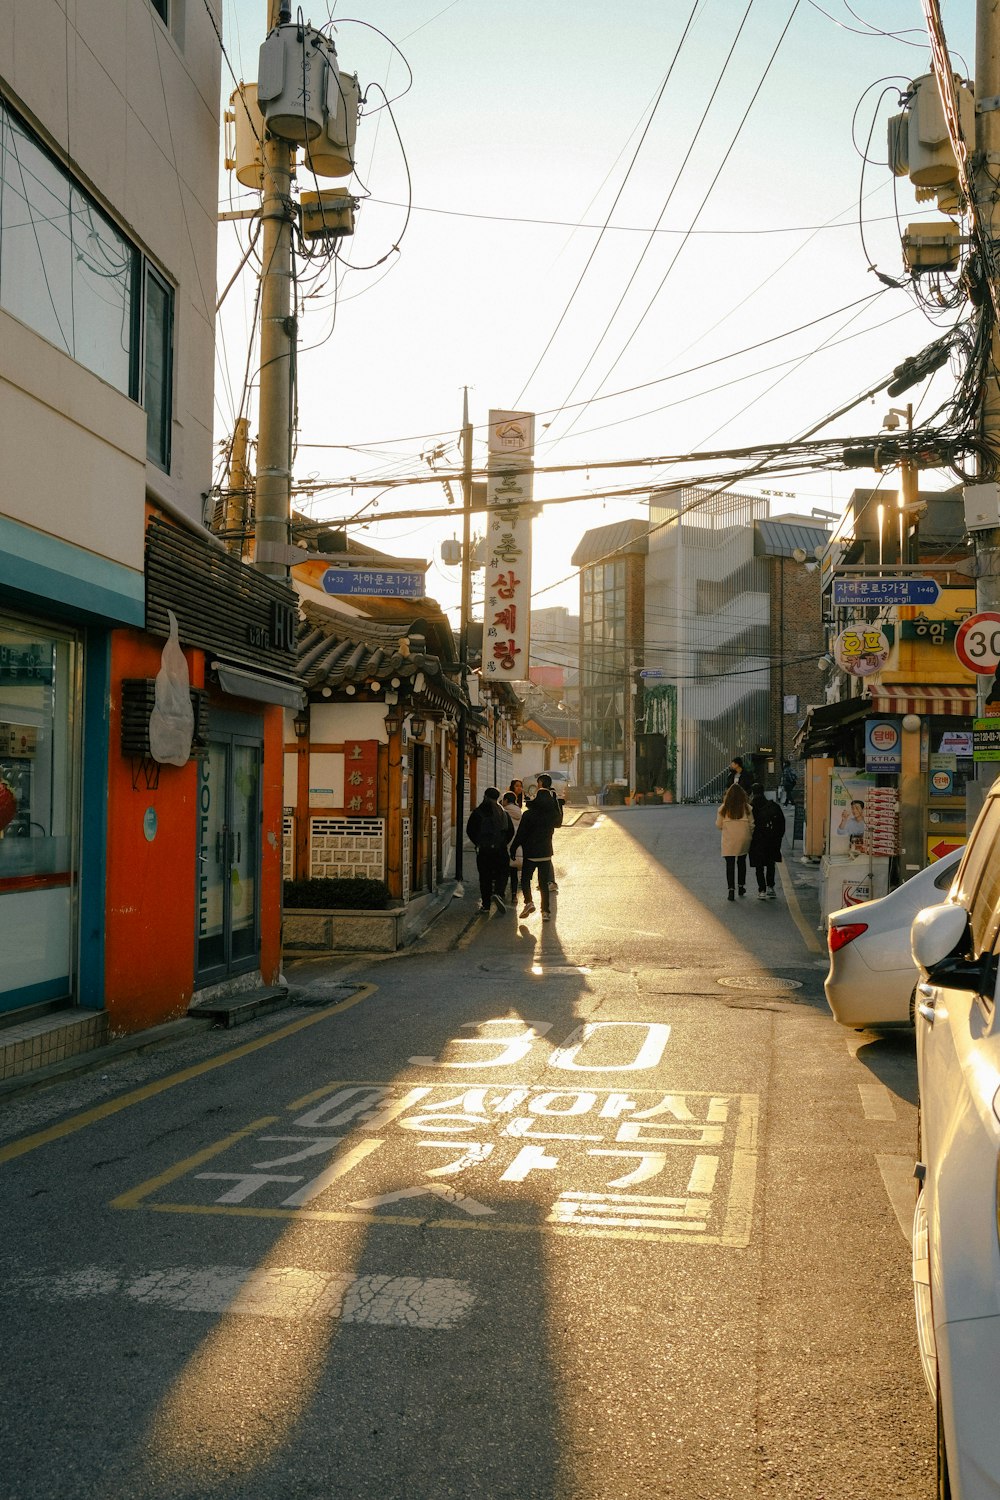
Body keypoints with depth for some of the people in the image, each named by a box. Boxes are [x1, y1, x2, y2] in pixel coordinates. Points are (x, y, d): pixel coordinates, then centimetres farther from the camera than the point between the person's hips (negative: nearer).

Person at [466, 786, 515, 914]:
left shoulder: (477, 812, -2)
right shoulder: (504, 813, 3)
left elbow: (470, 830, -3)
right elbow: (511, 831, 4)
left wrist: (478, 843, 8)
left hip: (483, 850, -1)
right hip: (500, 850, 1)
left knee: (484, 877, 7)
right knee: (502, 873, 9)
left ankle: (486, 904, 8)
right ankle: (498, 893, -18)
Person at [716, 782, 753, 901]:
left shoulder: (723, 808, -5)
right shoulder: (747, 808, -4)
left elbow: (718, 825, 1)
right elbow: (752, 825, -2)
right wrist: (750, 835, 14)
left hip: (728, 841, -2)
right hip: (743, 839, 2)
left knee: (730, 864, 2)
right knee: (741, 862, 20)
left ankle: (731, 890, -4)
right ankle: (741, 887, 28)